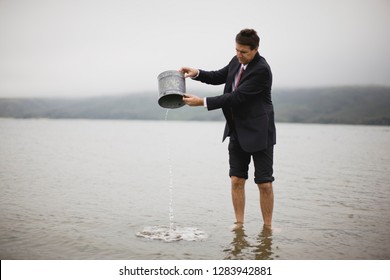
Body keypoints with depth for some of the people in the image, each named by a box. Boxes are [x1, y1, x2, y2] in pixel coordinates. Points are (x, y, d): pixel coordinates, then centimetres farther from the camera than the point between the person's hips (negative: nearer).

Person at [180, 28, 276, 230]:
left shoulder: (262, 70, -20)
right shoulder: (237, 61, 4)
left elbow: (236, 97, -24)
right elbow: (219, 77, 19)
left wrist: (203, 102, -23)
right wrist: (197, 73, 0)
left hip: (258, 132, -7)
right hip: (237, 131, 7)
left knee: (264, 183, 0)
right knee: (236, 180, 6)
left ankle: (267, 226, 12)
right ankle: (239, 224, 15)